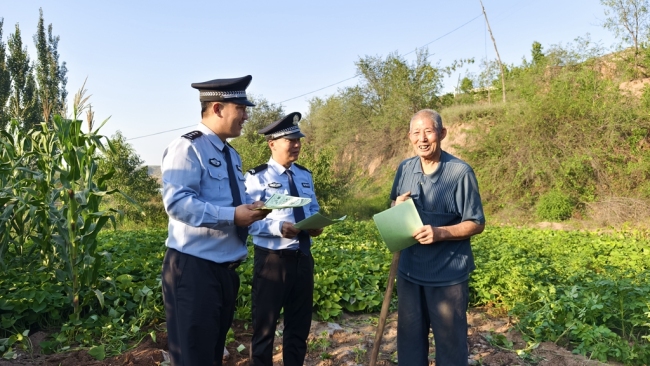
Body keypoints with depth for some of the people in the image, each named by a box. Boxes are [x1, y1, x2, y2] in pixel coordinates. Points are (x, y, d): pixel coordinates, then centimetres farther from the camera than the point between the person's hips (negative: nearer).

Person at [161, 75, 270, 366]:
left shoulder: (232, 155, 16)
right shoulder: (187, 147, -13)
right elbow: (177, 202, -24)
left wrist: (252, 207, -1)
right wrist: (232, 216, -26)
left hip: (225, 268, 9)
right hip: (194, 267, -9)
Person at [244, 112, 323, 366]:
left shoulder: (305, 175, 10)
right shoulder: (257, 177, -10)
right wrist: (278, 227, -30)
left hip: (303, 257, 6)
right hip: (272, 258, -6)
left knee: (300, 322, 19)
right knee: (265, 325, 10)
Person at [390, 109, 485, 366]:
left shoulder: (460, 172, -13)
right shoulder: (404, 169, 3)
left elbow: (476, 224, -10)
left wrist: (439, 233, -26)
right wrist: (397, 207, -10)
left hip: (448, 275, -4)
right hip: (409, 271, 5)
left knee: (450, 342, 11)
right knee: (409, 339, 18)